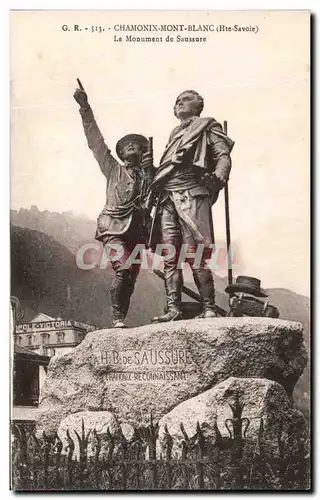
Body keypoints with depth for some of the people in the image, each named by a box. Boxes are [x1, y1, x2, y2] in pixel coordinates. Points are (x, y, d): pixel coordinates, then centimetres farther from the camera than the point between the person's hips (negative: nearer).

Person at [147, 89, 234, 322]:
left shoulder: (208, 126, 14)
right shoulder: (175, 133, 32)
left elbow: (224, 156, 1)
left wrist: (217, 179, -18)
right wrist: (154, 189, 15)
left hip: (191, 193, -6)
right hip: (166, 196, 6)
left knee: (196, 255, -13)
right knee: (169, 256, -3)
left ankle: (209, 308, -7)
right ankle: (173, 309, -2)